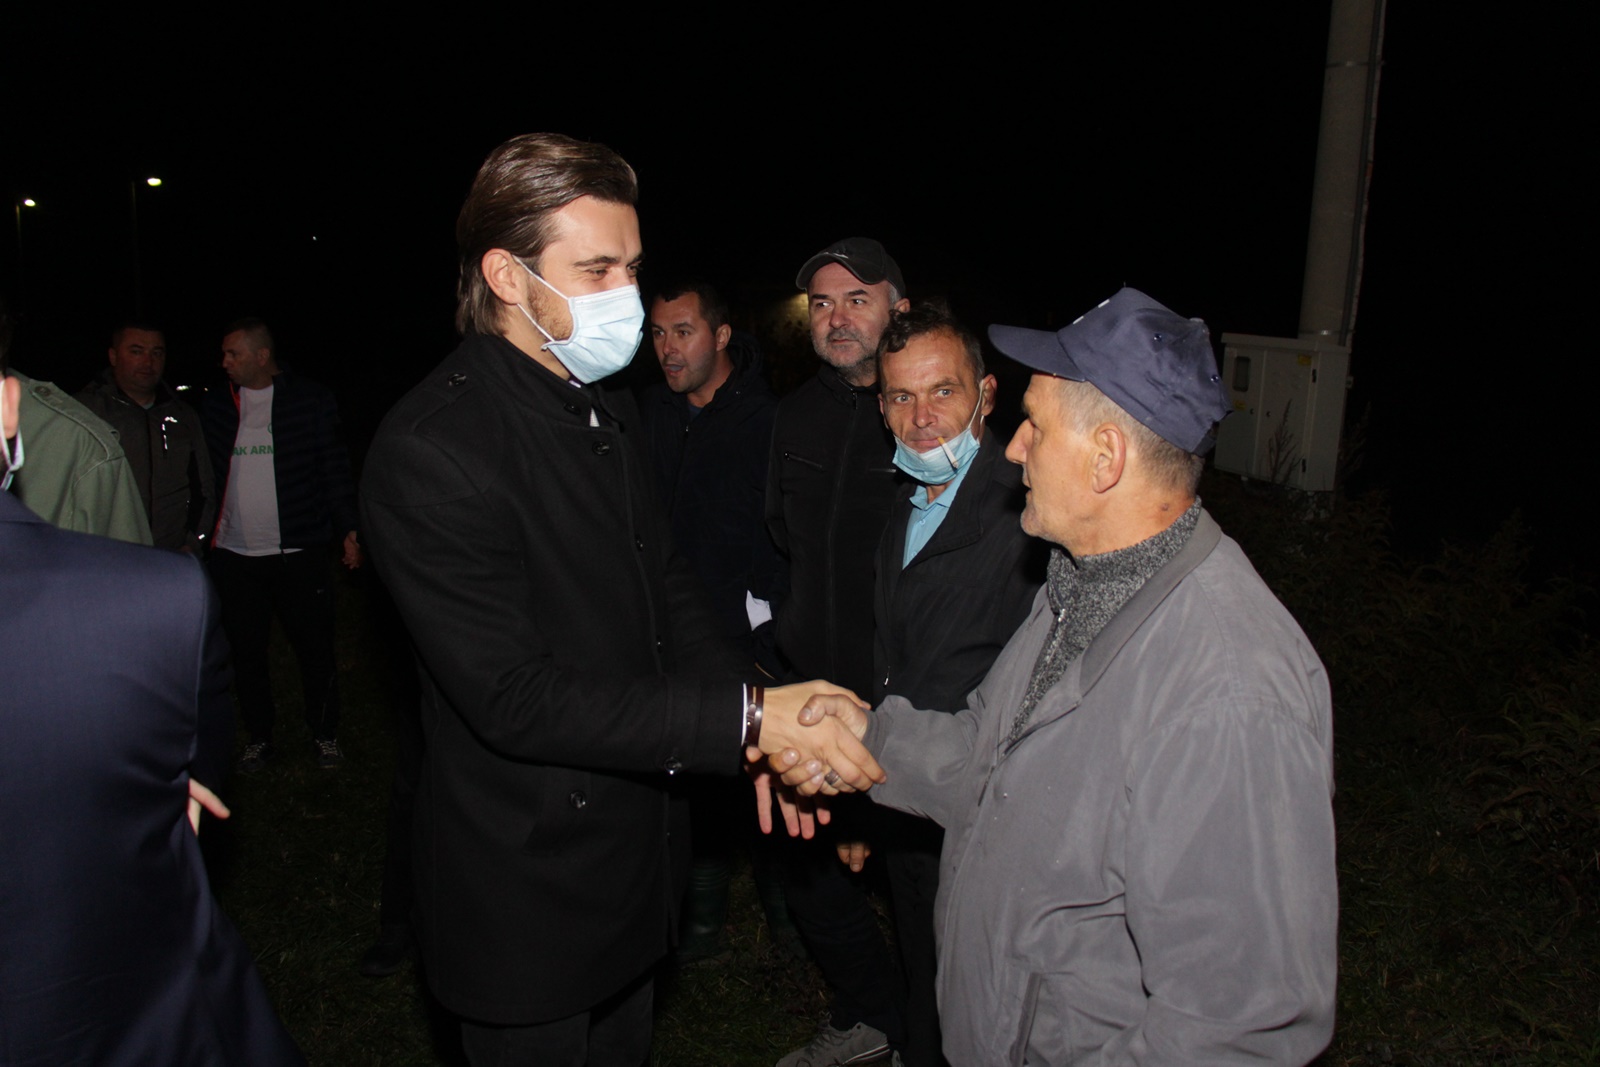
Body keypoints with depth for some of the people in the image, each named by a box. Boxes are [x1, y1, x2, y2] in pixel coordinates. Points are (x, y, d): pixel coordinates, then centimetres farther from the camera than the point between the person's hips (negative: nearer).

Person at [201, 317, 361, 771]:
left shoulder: (310, 399, 0)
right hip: (234, 556, 3)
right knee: (246, 655, 10)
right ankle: (258, 739, 26)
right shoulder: (217, 405, 8)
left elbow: (334, 468, 1)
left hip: (297, 551, -3)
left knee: (316, 649, 3)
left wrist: (349, 529, -4)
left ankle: (324, 735, 20)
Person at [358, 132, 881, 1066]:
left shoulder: (609, 402, 3)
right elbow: (514, 699, -28)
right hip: (528, 890, -8)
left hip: (637, 843, 8)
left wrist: (767, 725, -9)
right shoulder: (431, 450, -25)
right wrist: (746, 719, -28)